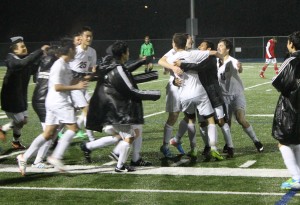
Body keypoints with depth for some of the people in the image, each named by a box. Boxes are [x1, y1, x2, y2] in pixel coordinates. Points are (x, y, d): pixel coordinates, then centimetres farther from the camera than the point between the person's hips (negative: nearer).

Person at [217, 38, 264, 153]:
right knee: (226, 121, 2)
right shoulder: (217, 63, 3)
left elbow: (240, 70, -37)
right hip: (224, 96, 5)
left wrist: (239, 68, -59)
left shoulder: (232, 61, -16)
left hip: (237, 94, -5)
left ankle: (256, 141, -5)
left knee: (241, 119, -19)